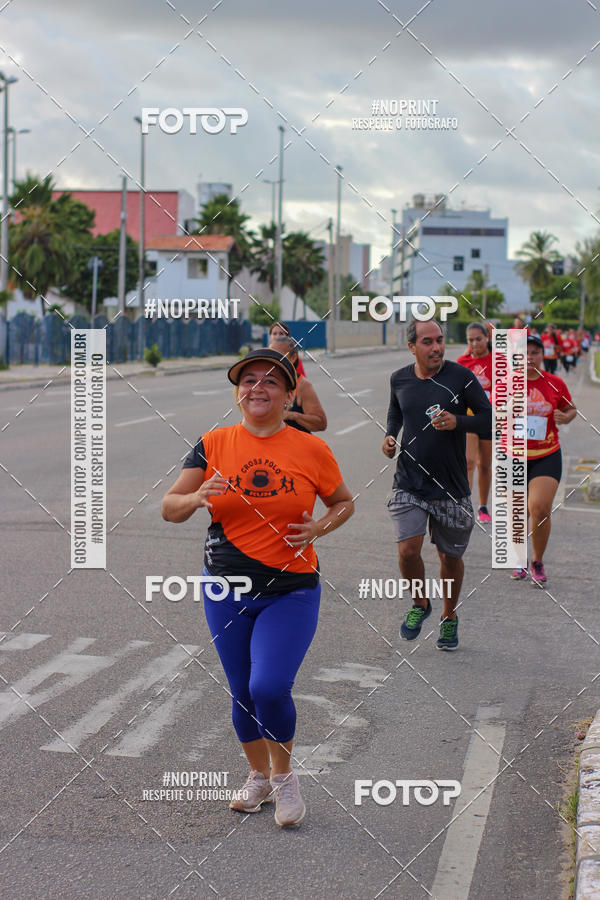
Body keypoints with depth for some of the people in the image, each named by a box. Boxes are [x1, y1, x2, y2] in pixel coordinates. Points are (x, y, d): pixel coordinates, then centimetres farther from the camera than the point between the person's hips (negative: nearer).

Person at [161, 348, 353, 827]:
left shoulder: (312, 450, -3)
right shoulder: (214, 444, -1)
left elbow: (344, 503, 12)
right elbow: (169, 508, 1)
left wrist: (319, 528, -8)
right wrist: (195, 499, -21)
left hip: (291, 592, -2)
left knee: (270, 686, -17)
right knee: (242, 690, 11)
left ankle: (284, 775, 9)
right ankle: (258, 776, 34)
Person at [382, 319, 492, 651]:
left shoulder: (461, 377, -8)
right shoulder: (399, 379, 2)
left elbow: (491, 421, -6)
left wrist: (458, 421, -23)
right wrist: (390, 435, 5)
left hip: (451, 486, -1)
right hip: (409, 483, 1)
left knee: (450, 557, 10)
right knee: (408, 551, -13)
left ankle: (449, 617, 34)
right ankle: (419, 604, 17)